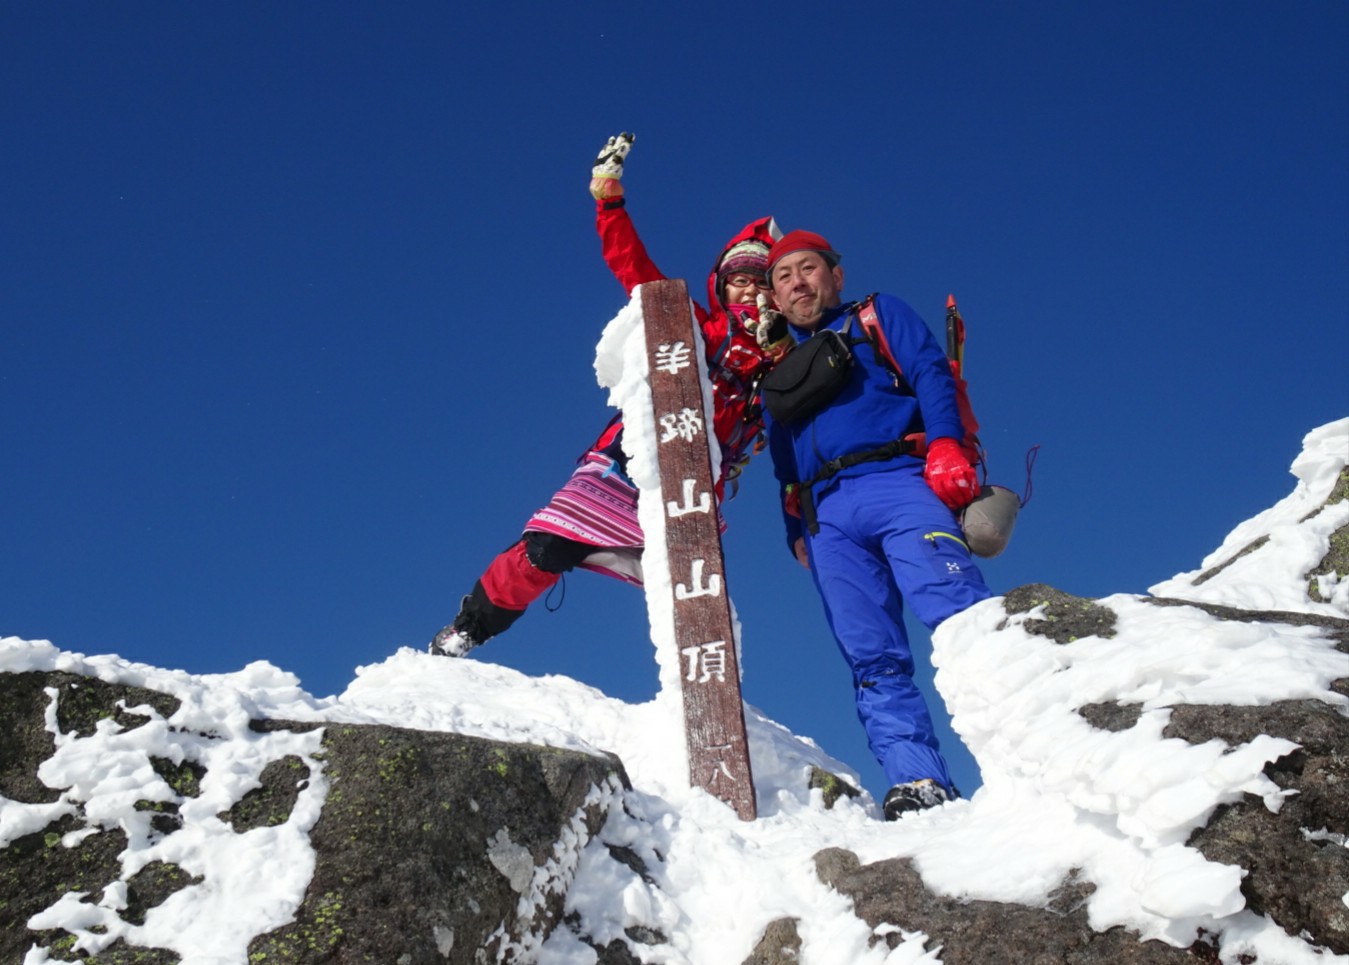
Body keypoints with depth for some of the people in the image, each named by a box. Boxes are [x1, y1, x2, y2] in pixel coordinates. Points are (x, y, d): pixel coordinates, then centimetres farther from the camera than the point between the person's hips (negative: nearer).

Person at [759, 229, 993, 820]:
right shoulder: (778, 367, 32)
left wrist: (945, 444, -13)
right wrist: (795, 529, 17)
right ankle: (919, 785, -17)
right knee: (872, 659, -10)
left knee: (958, 615, -26)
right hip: (828, 515, 4)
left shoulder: (879, 317, 21)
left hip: (898, 482, -4)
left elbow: (931, 374, 4)